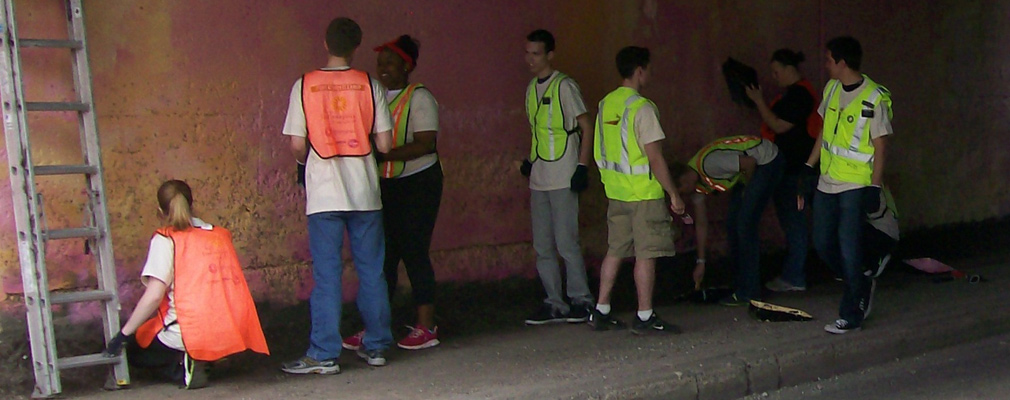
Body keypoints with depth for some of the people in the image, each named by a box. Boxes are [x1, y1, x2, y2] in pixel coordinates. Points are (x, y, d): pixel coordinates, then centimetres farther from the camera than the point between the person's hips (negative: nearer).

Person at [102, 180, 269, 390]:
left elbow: (154, 295, -10)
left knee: (131, 347, 21)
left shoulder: (165, 239, 0)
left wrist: (123, 335, -4)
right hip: (232, 335, 7)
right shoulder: (220, 235, 16)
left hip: (190, 335, -6)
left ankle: (183, 367, -5)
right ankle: (198, 360, 7)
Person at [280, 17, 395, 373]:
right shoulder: (370, 85, -2)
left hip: (323, 193, -1)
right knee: (372, 271, 11)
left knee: (326, 275, 2)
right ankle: (376, 346, 19)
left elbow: (297, 145, -4)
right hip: (364, 192, 1)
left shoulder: (305, 86, -3)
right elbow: (384, 144, -3)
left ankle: (323, 355, 3)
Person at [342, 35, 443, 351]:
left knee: (414, 253, -5)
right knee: (383, 254, 6)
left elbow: (424, 144, -18)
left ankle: (426, 328, 3)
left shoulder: (419, 97, -8)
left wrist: (383, 153, -26)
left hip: (417, 183, -6)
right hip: (383, 185, 6)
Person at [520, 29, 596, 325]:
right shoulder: (532, 87, 14)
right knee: (543, 246, 8)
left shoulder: (564, 86, -8)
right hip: (539, 178, 8)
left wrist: (582, 166, -14)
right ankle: (554, 304, 14)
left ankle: (581, 300, 5)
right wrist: (529, 160, 13)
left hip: (563, 178, -8)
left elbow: (586, 127, -8)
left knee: (566, 242, -6)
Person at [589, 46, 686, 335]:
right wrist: (673, 193, -11)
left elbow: (601, 151, 15)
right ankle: (645, 318, 3)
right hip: (644, 192, -8)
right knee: (645, 254, -1)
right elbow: (654, 157, -18)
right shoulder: (641, 107, -15)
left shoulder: (606, 104, 9)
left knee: (615, 251, 13)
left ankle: (601, 313, 17)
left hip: (615, 192, 8)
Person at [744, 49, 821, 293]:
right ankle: (793, 274, 21)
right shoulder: (795, 92, 17)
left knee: (793, 221, -7)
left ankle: (793, 278, -2)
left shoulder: (799, 94, -16)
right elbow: (778, 122, 20)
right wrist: (760, 102, 12)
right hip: (789, 167, 11)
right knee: (791, 220, 14)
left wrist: (758, 101, -13)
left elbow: (779, 126, -18)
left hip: (795, 170, -11)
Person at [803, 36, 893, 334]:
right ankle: (860, 287, 33)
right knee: (822, 244, 11)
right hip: (827, 181, 7)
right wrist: (809, 166, 16)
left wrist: (875, 187, -14)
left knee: (849, 250, -4)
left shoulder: (875, 98, -15)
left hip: (855, 186, -7)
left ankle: (851, 316, 7)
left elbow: (880, 146, -12)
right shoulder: (832, 88, 6)